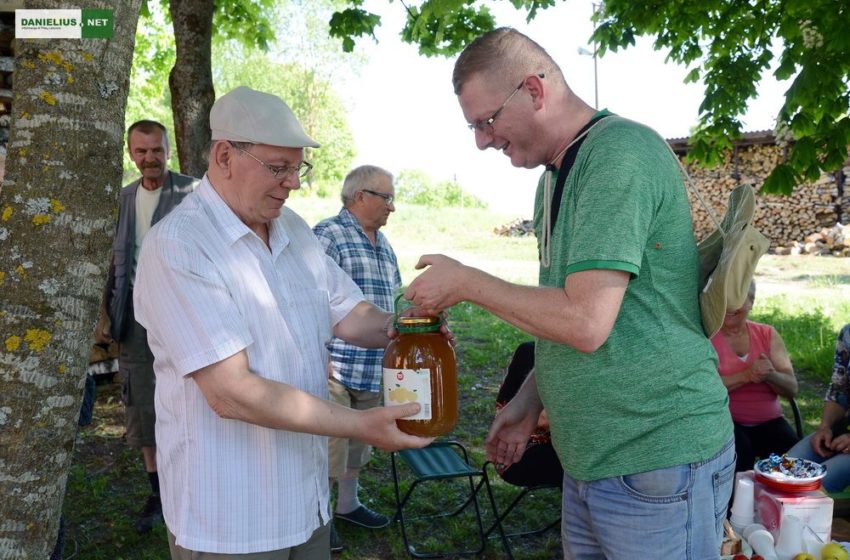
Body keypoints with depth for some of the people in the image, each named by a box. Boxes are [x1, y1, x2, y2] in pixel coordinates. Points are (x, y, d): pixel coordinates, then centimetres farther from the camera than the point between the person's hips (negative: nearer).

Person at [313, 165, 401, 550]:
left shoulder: (383, 244, 15)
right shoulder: (328, 235, -12)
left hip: (373, 368, 8)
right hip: (336, 367, -8)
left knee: (360, 439, 20)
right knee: (329, 442, 1)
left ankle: (347, 503, 38)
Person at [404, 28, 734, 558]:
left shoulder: (620, 153, -18)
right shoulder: (557, 175, 11)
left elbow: (586, 322, -26)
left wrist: (465, 282, -15)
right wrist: (531, 398, 12)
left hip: (658, 460, -9)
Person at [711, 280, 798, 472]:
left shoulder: (768, 334, 10)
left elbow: (792, 389, 5)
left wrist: (771, 376, -16)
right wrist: (747, 375, -20)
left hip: (769, 422, 4)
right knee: (739, 449, -32)